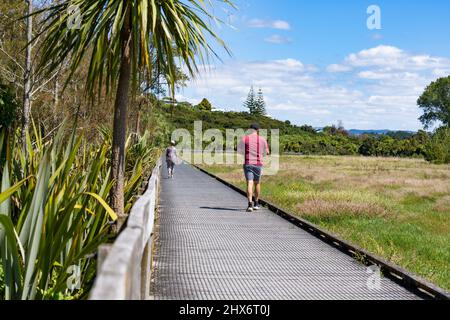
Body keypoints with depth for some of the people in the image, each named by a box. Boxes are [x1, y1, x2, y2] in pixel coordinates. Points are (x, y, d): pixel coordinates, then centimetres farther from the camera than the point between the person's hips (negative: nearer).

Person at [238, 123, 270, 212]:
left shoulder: (245, 139, -2)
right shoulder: (262, 140, 0)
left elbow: (239, 150, 7)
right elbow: (266, 152, 8)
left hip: (248, 164, -1)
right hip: (258, 164, 1)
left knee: (249, 184, -7)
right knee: (257, 183, 18)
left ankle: (250, 204, -21)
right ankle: (256, 204, 27)